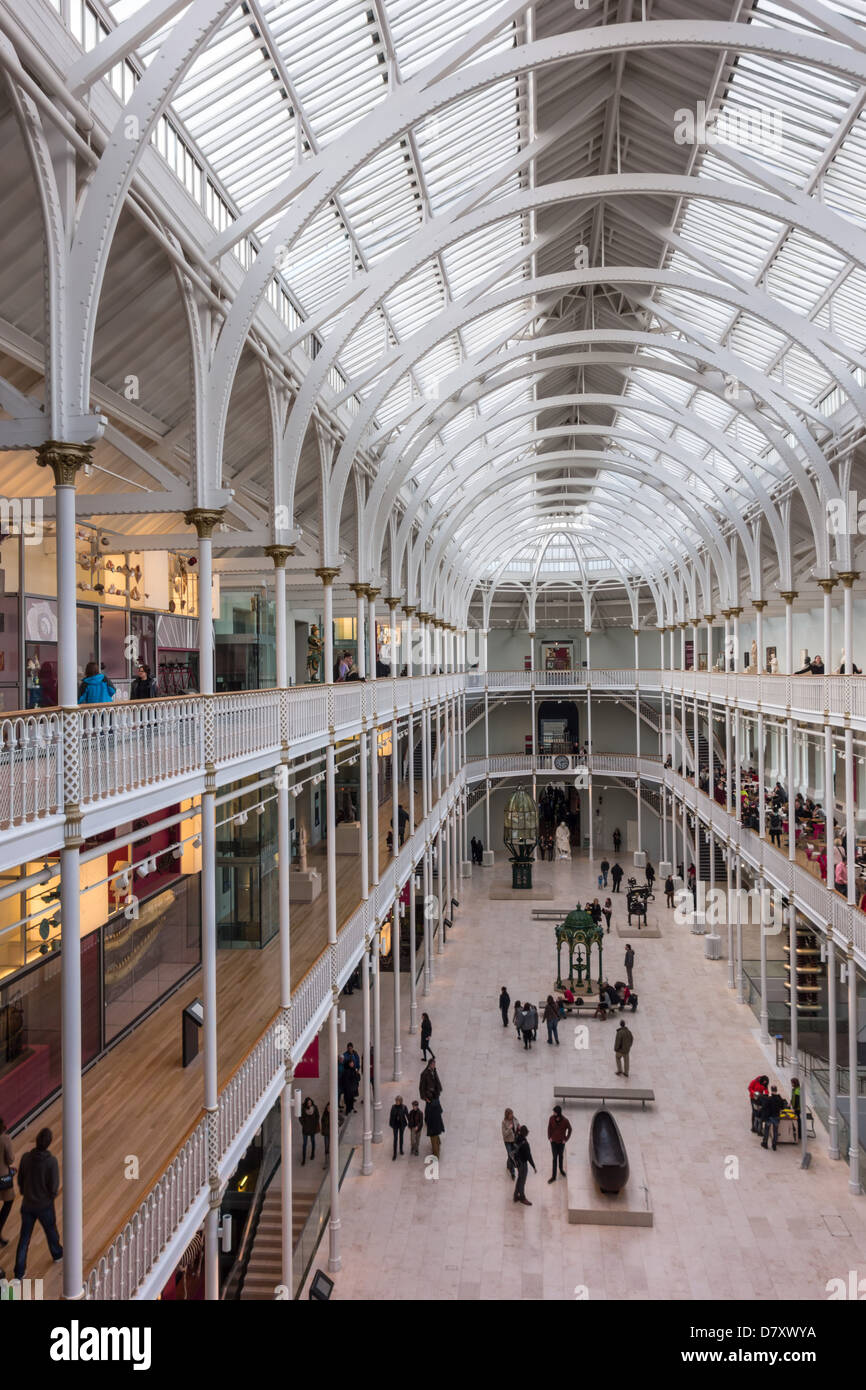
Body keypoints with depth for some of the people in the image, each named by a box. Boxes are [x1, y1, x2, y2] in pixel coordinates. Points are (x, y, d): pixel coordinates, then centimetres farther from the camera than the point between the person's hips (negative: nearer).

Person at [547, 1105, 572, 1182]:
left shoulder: (564, 1120, -21)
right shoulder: (551, 1118, -14)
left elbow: (569, 1129, -6)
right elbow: (549, 1128, 1)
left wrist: (566, 1139, -5)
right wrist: (549, 1137, -2)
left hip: (561, 1142, 0)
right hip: (553, 1141, 0)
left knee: (561, 1156, 19)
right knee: (555, 1158, 1)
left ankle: (561, 1169, 45)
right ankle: (553, 1176, 7)